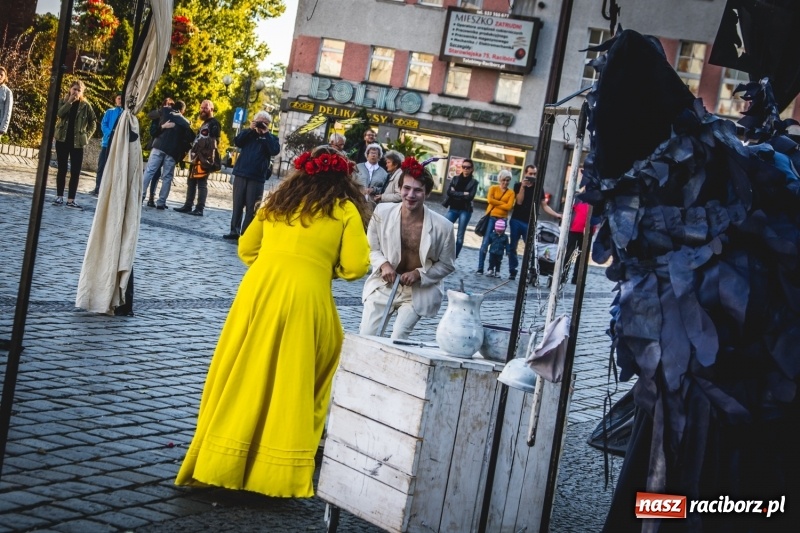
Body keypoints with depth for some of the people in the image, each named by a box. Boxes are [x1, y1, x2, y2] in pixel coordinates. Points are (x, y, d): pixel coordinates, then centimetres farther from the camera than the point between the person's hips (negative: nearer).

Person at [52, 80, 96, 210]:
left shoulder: (85, 105, 1)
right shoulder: (64, 102, 5)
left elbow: (93, 121, 8)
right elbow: (59, 113, -14)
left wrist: (87, 135, -2)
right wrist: (70, 101, -18)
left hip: (77, 142, -1)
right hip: (62, 140, 1)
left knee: (75, 172, -4)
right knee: (62, 169, 6)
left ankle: (70, 200, 0)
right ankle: (59, 196, 12)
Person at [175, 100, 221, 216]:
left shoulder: (214, 123, -6)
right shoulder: (205, 124, 26)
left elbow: (213, 142, -16)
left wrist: (207, 158, -22)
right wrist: (194, 155, 22)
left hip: (205, 158, -10)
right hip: (197, 157, 10)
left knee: (202, 183, -11)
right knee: (191, 182, 11)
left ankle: (199, 209, -12)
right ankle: (187, 206, 16)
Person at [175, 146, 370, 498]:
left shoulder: (279, 201, 18)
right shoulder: (345, 210, 5)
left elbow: (246, 248, 23)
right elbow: (356, 267, -1)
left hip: (258, 289, 4)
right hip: (305, 297, -4)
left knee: (243, 376, 9)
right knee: (291, 382, 6)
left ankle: (216, 465, 13)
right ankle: (277, 471, 13)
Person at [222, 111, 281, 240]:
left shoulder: (271, 138, 8)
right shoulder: (249, 135, 13)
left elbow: (275, 150, -11)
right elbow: (237, 142, -3)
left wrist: (266, 133, -10)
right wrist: (250, 129, -9)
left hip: (257, 178, -2)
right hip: (241, 174, 2)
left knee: (251, 207, -1)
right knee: (237, 205, 4)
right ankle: (234, 231, 9)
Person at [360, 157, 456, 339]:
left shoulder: (442, 226, -17)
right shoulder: (382, 212, -12)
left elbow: (447, 264, -4)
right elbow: (371, 248, 2)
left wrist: (419, 274, -18)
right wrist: (383, 264, -18)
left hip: (418, 292, -2)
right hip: (384, 285, 2)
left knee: (398, 338, -14)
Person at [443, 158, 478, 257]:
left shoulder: (474, 182, 2)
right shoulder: (455, 179, 9)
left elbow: (470, 196, -12)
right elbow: (449, 192, -5)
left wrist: (456, 194, -9)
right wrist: (463, 194, -12)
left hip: (465, 211, -2)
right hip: (452, 209, 2)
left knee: (460, 236, 0)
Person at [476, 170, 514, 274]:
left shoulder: (511, 192, 6)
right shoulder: (493, 188, 8)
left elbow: (509, 206, -7)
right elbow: (490, 200, -8)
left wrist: (496, 204, -7)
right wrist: (503, 203, -7)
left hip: (502, 219, 1)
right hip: (491, 217, -1)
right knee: (485, 243, -6)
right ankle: (480, 268, -4)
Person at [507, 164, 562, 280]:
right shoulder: (518, 186, 5)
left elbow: (544, 206, 7)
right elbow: (519, 201, -8)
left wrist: (556, 215, -3)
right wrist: (523, 186, -14)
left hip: (530, 223, 0)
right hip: (516, 221, 0)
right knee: (512, 247, 3)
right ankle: (512, 271, 11)